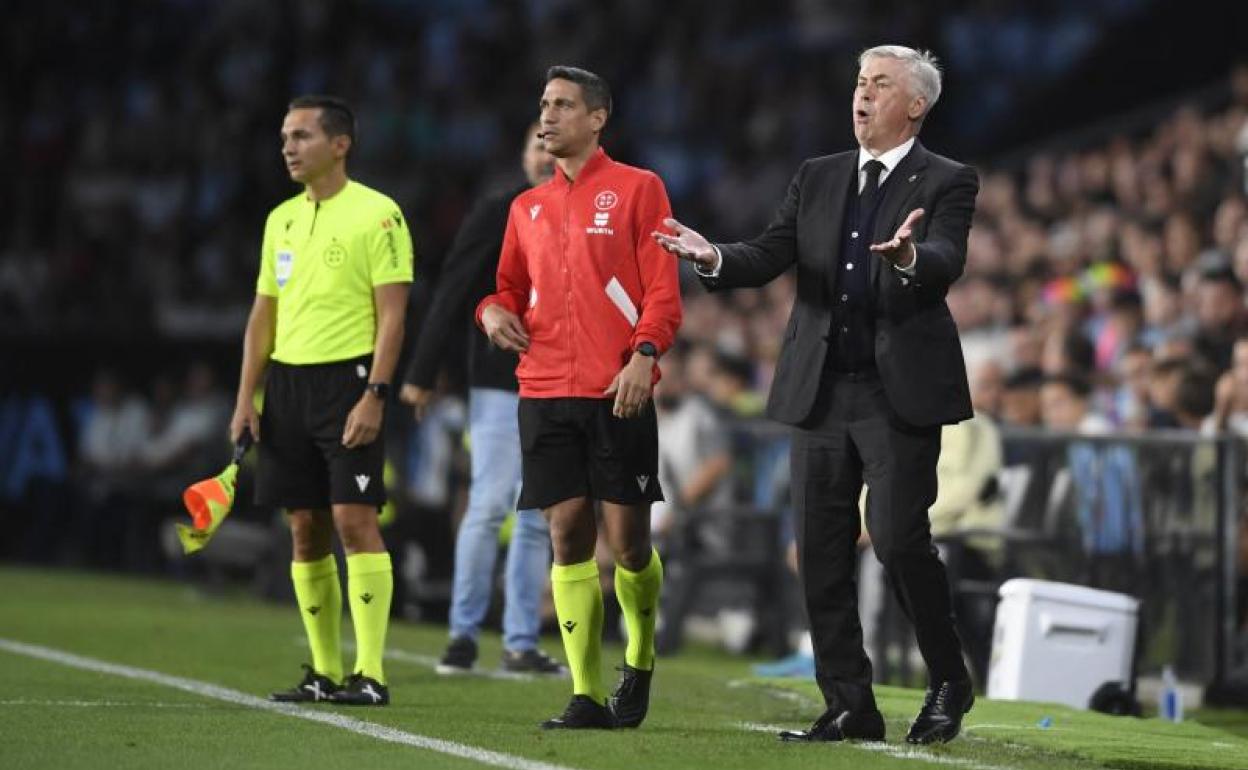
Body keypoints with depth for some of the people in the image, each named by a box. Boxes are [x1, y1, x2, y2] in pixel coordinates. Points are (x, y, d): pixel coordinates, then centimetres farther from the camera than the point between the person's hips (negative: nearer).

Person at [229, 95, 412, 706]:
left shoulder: (376, 214, -5)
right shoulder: (281, 220, 15)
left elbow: (392, 315, -10)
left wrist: (373, 396, -17)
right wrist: (246, 398, 10)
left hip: (347, 380, -6)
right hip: (288, 382, 6)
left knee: (354, 519, -12)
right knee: (305, 529, 6)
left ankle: (369, 673, -10)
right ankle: (324, 671, 12)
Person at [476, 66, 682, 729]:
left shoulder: (637, 189, 2)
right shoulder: (528, 207, 17)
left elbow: (663, 290, -4)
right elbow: (512, 288, 26)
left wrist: (644, 353, -18)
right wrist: (494, 311, 3)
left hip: (618, 393, -4)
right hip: (544, 393, 4)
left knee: (626, 540, -3)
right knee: (567, 536, -1)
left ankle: (639, 660, 23)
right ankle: (587, 695, 1)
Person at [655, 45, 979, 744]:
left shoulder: (946, 183, -2)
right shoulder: (818, 178, 14)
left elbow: (948, 263, -19)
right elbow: (770, 258, 6)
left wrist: (909, 255, -42)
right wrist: (715, 258, -15)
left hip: (900, 391, -5)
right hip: (822, 391, 6)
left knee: (899, 538, -12)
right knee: (823, 551, 4)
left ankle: (950, 684, 8)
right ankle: (850, 706, 12)